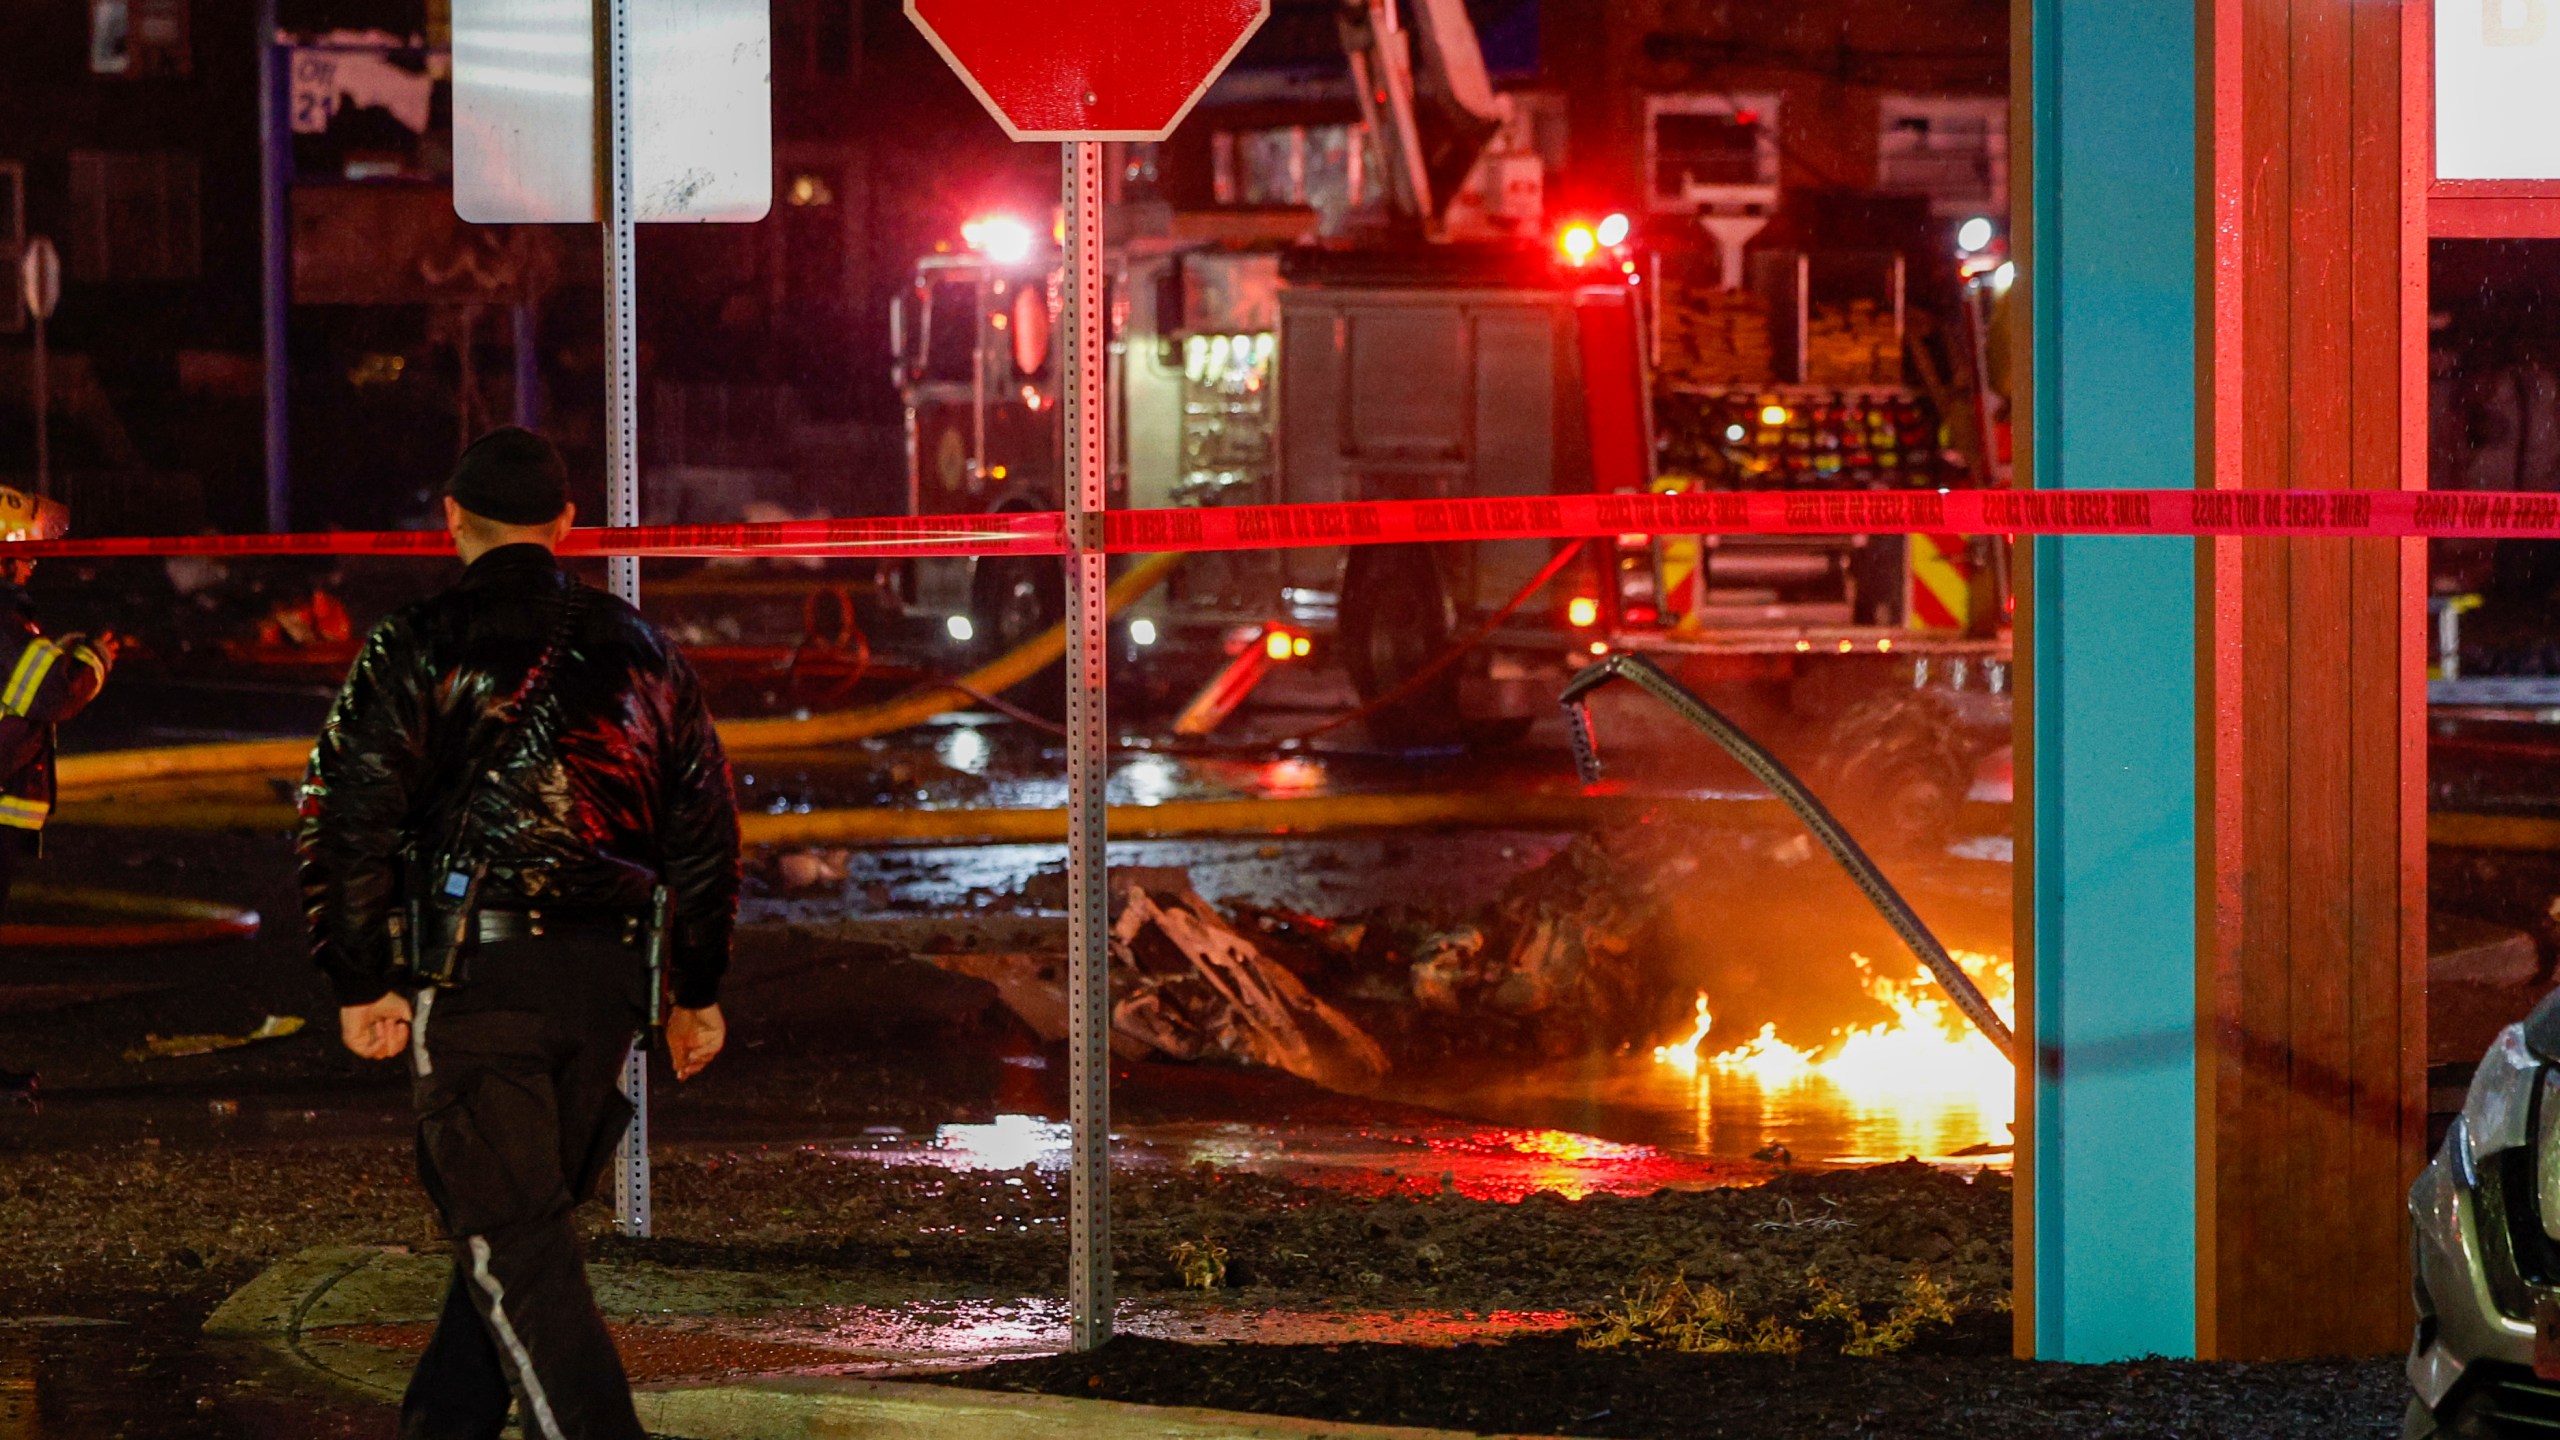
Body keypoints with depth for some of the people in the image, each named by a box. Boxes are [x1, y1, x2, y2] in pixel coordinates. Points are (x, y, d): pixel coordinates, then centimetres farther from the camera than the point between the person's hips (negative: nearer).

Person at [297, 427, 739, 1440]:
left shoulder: (418, 651, -3)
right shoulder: (638, 652, 14)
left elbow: (348, 820, -9)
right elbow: (703, 831, 17)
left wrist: (360, 982, -5)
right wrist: (698, 991, 23)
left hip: (474, 975, -6)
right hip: (609, 975, 6)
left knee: (510, 1243, -6)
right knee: (519, 1222, 18)